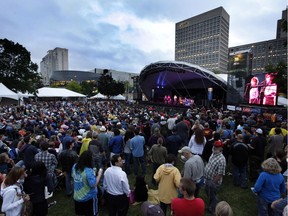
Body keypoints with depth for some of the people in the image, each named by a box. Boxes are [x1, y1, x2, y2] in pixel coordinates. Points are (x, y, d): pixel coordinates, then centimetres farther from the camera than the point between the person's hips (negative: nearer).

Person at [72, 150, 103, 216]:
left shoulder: (74, 166, -9)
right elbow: (94, 185, -27)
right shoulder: (88, 171, -32)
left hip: (77, 197, 6)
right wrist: (99, 174, -18)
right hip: (89, 198, -6)